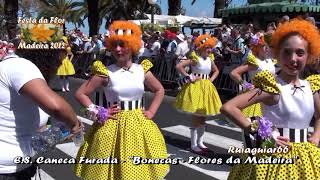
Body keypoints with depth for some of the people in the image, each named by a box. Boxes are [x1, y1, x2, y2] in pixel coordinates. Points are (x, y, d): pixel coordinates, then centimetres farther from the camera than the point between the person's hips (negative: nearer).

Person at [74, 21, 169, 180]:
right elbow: (80, 93, -4)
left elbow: (159, 90, 15)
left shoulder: (142, 70, 1)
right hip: (113, 126, -3)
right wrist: (96, 112, -10)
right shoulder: (105, 72, -8)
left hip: (139, 125, 3)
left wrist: (151, 111, 5)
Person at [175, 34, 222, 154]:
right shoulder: (195, 58, -14)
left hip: (206, 88, 7)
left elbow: (216, 71, 25)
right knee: (196, 118, -1)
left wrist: (211, 79, 7)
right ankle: (194, 145, 9)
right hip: (196, 88, -7)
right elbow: (179, 66, -23)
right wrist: (189, 77, -19)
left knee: (203, 118, 13)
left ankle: (200, 142, 26)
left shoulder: (210, 59, 6)